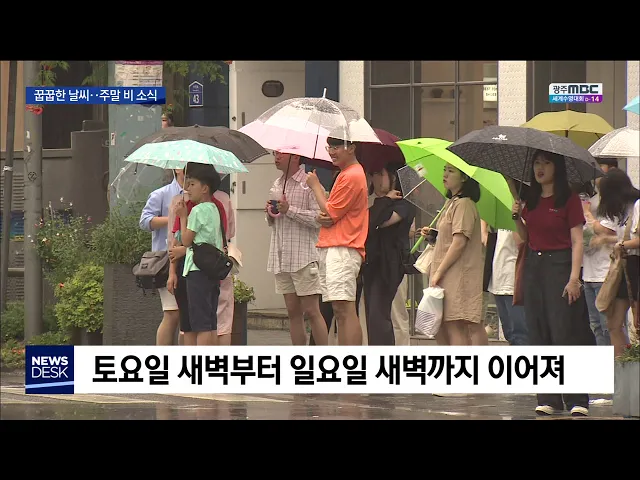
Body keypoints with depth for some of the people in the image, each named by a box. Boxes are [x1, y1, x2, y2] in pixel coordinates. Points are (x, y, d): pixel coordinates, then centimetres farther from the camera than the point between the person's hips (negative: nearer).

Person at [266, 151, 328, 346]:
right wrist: (270, 214, 4)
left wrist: (290, 210, -17)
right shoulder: (276, 185, 17)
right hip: (281, 257, 7)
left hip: (304, 256, -7)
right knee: (293, 312, 8)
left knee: (311, 311, -8)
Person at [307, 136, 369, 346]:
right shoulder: (346, 174, 23)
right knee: (340, 311, 9)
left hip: (343, 249, -11)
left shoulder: (352, 176, -10)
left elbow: (331, 213, -11)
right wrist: (322, 217, -2)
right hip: (331, 248, 11)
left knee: (345, 309, -17)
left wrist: (316, 186, 3)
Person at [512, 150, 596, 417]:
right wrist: (517, 217, 0)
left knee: (565, 332, -9)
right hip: (534, 267, 6)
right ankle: (548, 399, 9)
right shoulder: (531, 200, 11)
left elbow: (577, 241, -9)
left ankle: (577, 401, -7)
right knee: (539, 333, 5)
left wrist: (574, 277, -17)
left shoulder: (569, 199, -6)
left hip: (559, 265, -6)